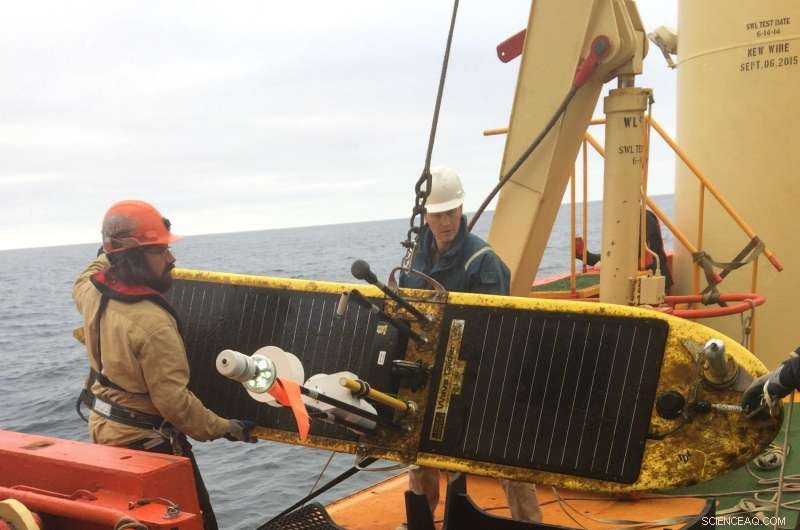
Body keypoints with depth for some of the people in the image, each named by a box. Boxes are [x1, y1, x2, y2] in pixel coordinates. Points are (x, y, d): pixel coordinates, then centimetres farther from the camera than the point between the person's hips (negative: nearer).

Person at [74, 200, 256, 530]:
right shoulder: (152, 323, -31)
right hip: (146, 440, -9)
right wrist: (224, 428, -15)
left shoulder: (91, 291, -5)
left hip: (102, 428, 9)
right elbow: (174, 400, -27)